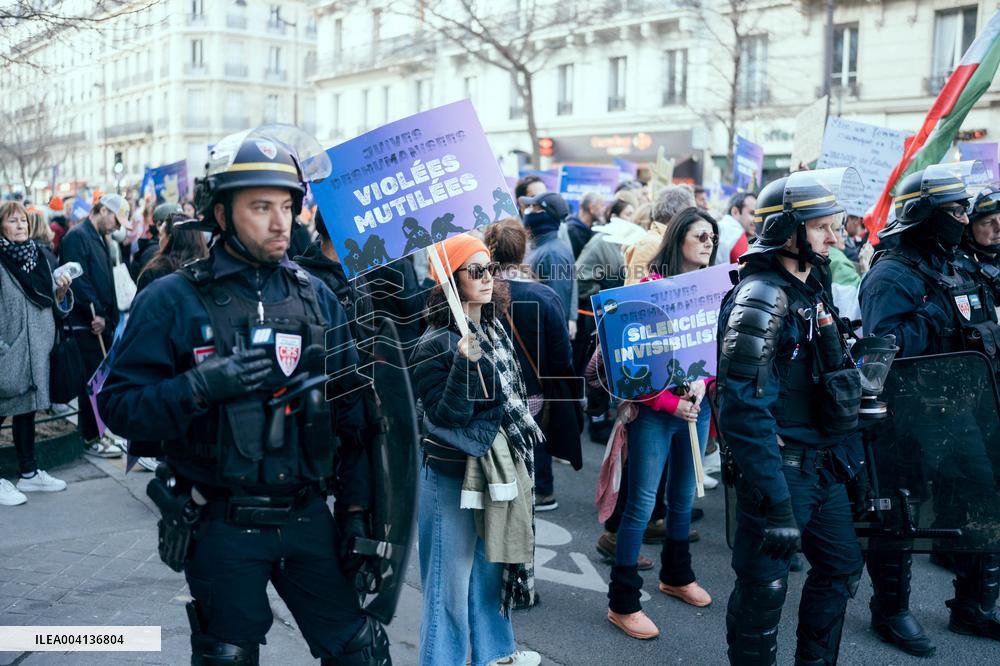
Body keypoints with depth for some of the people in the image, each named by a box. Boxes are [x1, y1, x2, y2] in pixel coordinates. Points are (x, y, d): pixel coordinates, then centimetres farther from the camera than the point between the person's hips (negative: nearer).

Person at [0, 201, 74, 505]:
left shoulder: (38, 256, 11)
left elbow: (50, 302, 14)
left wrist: (61, 291, -6)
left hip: (36, 347, 6)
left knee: (27, 407, 15)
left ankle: (29, 473, 25)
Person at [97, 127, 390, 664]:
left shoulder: (316, 296, 4)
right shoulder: (173, 299, -7)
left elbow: (350, 412, 8)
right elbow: (119, 405, -11)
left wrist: (355, 509, 6)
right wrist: (200, 387, -26)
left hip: (309, 516, 3)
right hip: (221, 526, -3)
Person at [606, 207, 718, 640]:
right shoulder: (650, 287, -11)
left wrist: (702, 383, -11)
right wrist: (671, 404, -18)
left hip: (698, 406, 6)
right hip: (655, 410, -6)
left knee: (683, 497, 18)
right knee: (642, 503, -2)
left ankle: (676, 576, 39)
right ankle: (623, 603, 8)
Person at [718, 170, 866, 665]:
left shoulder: (811, 290, 11)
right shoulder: (760, 299, -19)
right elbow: (743, 409, -26)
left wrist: (844, 455, 18)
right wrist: (775, 503, -27)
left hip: (822, 467, 10)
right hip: (780, 470, -10)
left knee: (842, 567, 20)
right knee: (764, 589, 2)